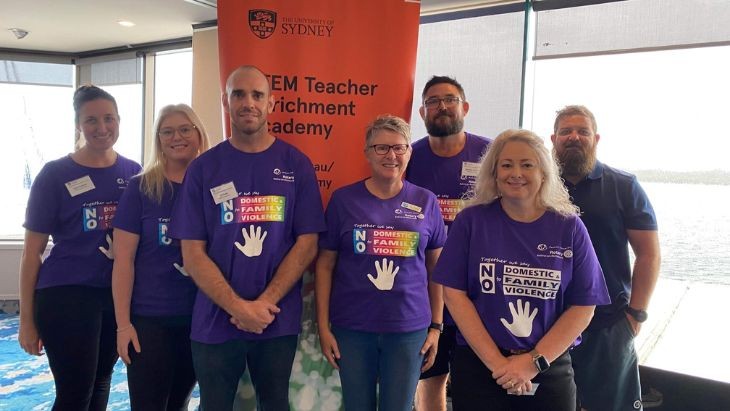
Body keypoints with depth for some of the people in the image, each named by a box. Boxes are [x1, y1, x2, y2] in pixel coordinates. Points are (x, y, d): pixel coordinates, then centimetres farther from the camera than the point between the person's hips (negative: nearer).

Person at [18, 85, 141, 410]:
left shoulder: (134, 173, 3)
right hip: (66, 296, -3)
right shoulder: (55, 174, -5)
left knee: (100, 383, 17)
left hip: (119, 295, 4)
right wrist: (27, 318, -3)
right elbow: (32, 251, -3)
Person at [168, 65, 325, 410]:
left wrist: (264, 303, -12)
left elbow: (306, 244, -3)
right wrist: (239, 307, -13)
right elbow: (193, 254, -3)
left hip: (278, 321, 0)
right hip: (215, 322, 0)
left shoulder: (297, 165, 0)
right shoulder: (203, 168, 1)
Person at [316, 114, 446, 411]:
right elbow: (325, 265, 0)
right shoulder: (343, 199, -3)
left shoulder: (426, 202, 0)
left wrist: (436, 326, 4)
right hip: (352, 327, 0)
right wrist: (323, 326, -3)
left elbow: (436, 268, 6)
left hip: (410, 327, 1)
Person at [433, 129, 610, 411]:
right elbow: (454, 293, -7)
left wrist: (535, 361, -11)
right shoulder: (471, 221, -4)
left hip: (550, 370, 1)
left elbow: (583, 305, -2)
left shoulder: (569, 227, -1)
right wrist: (496, 362, -12)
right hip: (478, 366, -1)